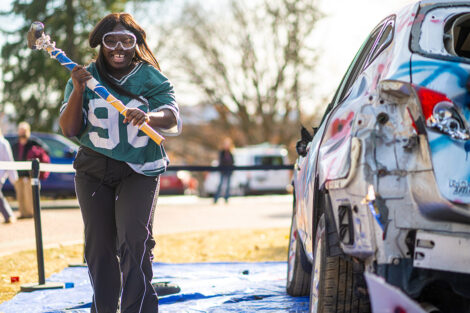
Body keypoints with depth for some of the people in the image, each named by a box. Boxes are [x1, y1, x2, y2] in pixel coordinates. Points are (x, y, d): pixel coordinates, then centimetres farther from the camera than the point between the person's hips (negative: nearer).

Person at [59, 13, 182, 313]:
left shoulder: (152, 79, 0)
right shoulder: (86, 77, 4)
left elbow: (173, 119, -16)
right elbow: (69, 129, -4)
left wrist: (148, 116, -39)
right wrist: (78, 90, -19)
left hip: (139, 171, -2)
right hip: (93, 171, 2)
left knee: (135, 238, -18)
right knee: (99, 245, 6)